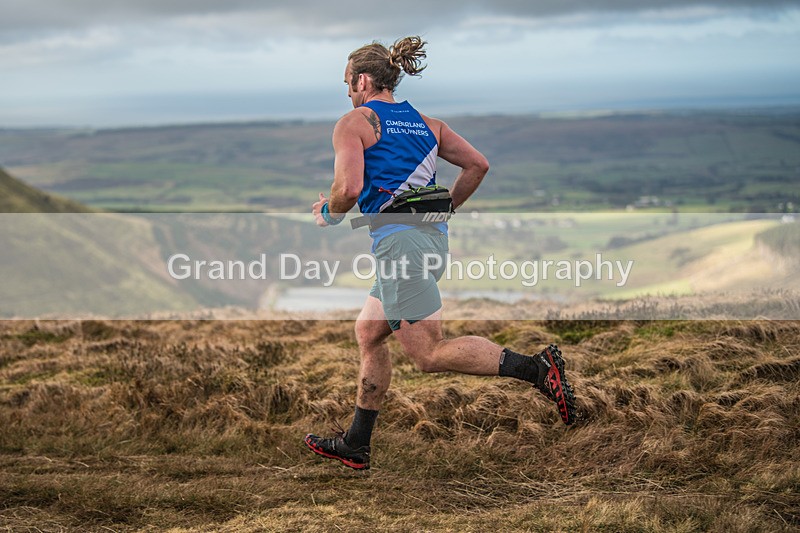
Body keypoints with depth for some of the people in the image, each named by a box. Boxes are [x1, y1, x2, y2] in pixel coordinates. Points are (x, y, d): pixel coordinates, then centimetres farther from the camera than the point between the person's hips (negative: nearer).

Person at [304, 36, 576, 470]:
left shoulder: (353, 123, -1)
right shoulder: (424, 123, 19)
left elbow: (348, 189, -14)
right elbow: (477, 165, 15)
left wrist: (327, 214, 7)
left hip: (398, 239, -9)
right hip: (434, 236, 9)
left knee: (429, 354, -9)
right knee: (367, 333, 19)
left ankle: (536, 368, -24)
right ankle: (355, 445, 23)